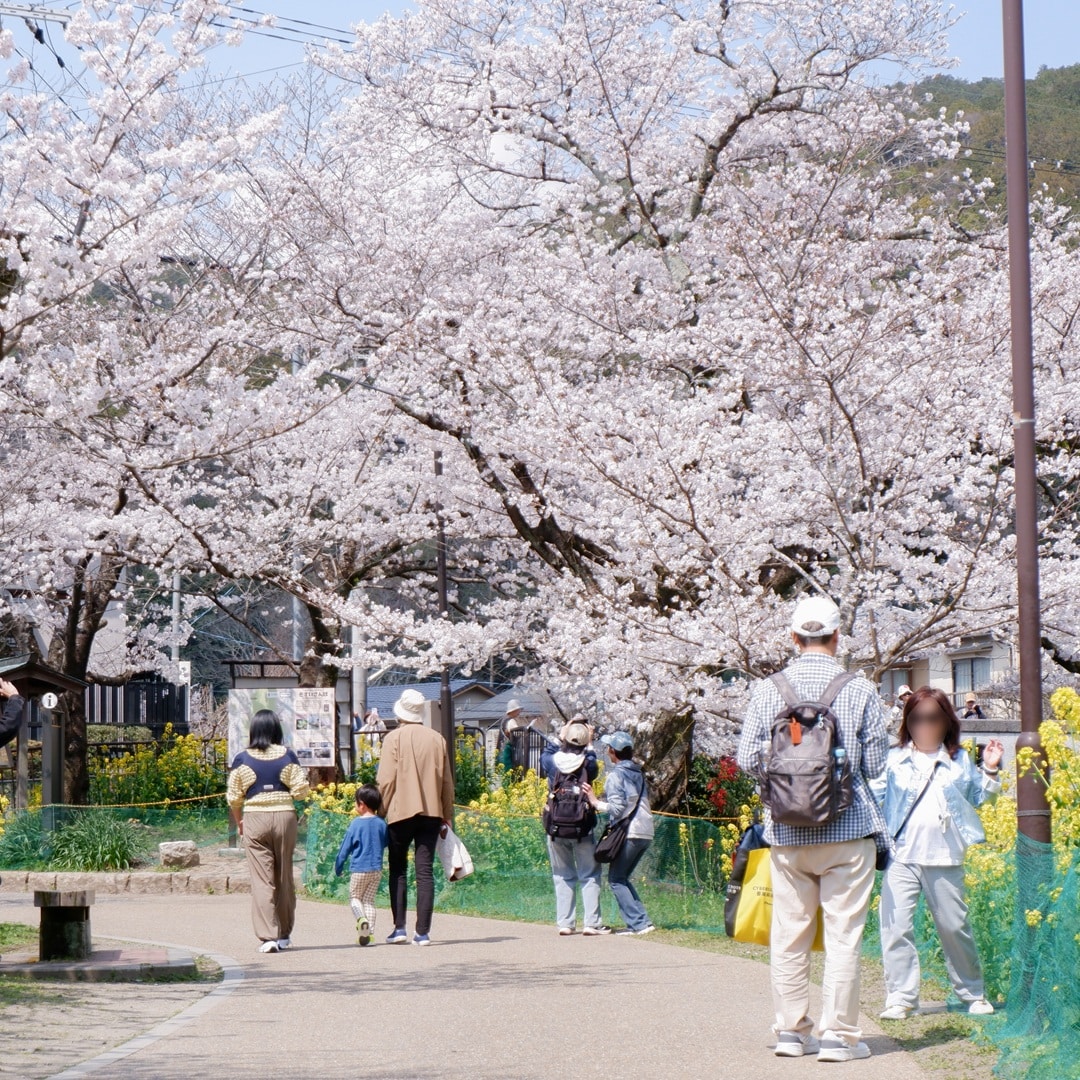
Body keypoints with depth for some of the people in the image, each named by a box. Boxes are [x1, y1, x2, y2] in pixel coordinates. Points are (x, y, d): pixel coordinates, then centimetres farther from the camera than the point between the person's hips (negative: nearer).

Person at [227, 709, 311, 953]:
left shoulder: (242, 759, -1)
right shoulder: (288, 756, 0)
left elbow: (234, 798, 2)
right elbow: (301, 790, -3)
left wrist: (239, 822, 18)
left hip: (255, 819, -1)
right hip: (284, 816, 1)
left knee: (262, 880, -2)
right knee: (284, 877, 12)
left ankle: (268, 936, -10)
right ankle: (284, 934, 21)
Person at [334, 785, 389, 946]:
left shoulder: (356, 824, -10)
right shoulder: (381, 824, 0)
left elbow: (345, 847, -4)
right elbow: (385, 844, 13)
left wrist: (338, 866, 7)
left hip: (359, 869, -4)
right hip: (377, 869, 4)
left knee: (354, 897, 9)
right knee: (369, 899, 11)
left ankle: (361, 919, -20)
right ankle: (368, 933, 2)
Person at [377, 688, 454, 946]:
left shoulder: (394, 738, -5)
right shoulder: (437, 739, 7)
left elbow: (386, 780, -9)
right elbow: (447, 782, 11)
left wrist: (381, 812, 1)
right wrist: (446, 817, 19)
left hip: (401, 811, -3)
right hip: (431, 812, 3)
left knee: (398, 870, 9)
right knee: (425, 871, 2)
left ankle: (399, 928, 3)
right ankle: (423, 932, -2)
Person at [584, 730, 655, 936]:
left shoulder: (616, 775, -8)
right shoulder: (638, 773, 16)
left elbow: (616, 808, -15)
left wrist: (595, 801, -6)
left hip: (629, 833, -8)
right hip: (646, 833, 8)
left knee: (616, 878, -1)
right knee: (622, 878, 17)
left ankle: (639, 923, -10)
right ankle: (639, 921, 8)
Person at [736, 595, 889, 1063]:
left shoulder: (768, 691, -2)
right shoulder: (860, 691, -6)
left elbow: (748, 759, -1)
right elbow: (875, 764, -4)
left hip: (787, 835, 2)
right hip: (848, 831, -2)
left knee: (789, 934, 10)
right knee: (842, 936, 2)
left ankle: (791, 1030, 15)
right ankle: (839, 1035, 2)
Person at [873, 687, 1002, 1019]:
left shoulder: (959, 761, 10)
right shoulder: (895, 760, 6)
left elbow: (977, 796, 16)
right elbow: (873, 793, 4)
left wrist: (990, 771, 3)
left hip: (945, 859, 0)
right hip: (901, 858, 0)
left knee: (954, 928, 8)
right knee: (895, 928, -8)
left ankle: (973, 993, 25)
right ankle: (901, 998, -2)